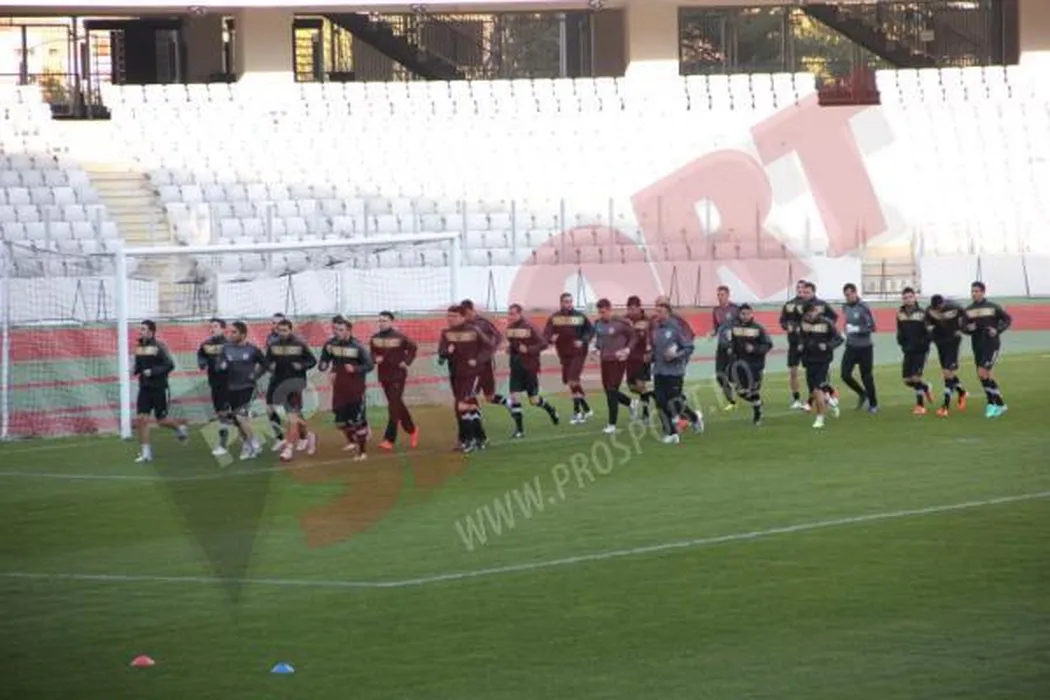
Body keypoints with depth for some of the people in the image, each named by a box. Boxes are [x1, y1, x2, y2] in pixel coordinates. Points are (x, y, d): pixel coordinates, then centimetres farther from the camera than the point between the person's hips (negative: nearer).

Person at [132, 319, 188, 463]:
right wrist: (134, 370, -3)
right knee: (141, 418, -5)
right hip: (144, 388, 5)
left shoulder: (158, 346, -13)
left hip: (158, 388, -5)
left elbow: (170, 365, -15)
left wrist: (153, 372, -22)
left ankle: (179, 427, 35)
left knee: (161, 420, 3)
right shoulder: (139, 347, 7)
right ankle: (145, 452, 1)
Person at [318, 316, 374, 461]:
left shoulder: (357, 346, -13)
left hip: (355, 389, -5)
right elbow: (324, 361, 10)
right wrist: (323, 365, -13)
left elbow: (369, 365, -10)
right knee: (340, 420, 11)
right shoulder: (330, 344, 0)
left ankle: (362, 451, 10)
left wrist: (355, 369, -25)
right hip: (339, 388, 5)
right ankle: (352, 441, 38)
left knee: (357, 420, -3)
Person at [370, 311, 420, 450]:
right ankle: (412, 430, 35)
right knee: (398, 405, 16)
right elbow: (372, 353, 16)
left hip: (398, 376, -6)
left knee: (394, 407, -10)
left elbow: (413, 347, 0)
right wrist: (375, 359, -6)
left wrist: (407, 362, -8)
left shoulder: (399, 337, -11)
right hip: (383, 376, 6)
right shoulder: (375, 338, 3)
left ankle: (389, 439, -11)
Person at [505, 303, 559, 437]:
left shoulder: (529, 327, -16)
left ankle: (551, 410, 37)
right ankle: (519, 429, -1)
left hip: (529, 366, -5)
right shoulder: (510, 327, 3)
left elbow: (544, 344, -15)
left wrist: (528, 349, -24)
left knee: (534, 400, 5)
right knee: (513, 396, -8)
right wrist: (510, 348, -1)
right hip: (516, 366, 5)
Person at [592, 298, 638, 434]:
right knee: (608, 391, 12)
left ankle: (612, 424, 1)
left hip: (618, 361, -7)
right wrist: (596, 347, 1)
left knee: (612, 392, -8)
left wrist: (627, 349, -16)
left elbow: (633, 337, -2)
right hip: (604, 360, 7)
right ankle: (631, 404, 38)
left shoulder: (621, 323, -13)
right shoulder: (598, 323, 4)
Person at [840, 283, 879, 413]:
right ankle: (862, 394, 23)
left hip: (865, 347, -6)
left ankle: (873, 404, 18)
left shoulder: (863, 308, -15)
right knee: (845, 375, -3)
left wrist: (856, 329, -25)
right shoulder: (845, 308, 6)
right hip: (851, 347, 6)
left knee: (866, 377, 2)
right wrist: (847, 332, 9)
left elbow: (872, 327, -17)